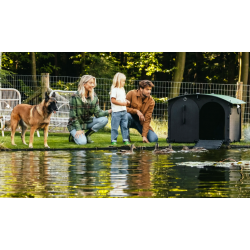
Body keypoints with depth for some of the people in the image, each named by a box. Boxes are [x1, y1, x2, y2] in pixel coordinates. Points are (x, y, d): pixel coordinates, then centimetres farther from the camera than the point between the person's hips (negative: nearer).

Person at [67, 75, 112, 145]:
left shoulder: (94, 97, -2)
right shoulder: (75, 97, -18)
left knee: (104, 120, -20)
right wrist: (78, 129, -22)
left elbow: (97, 113, -8)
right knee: (82, 142, -29)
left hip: (87, 122, 5)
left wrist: (109, 111, -26)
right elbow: (73, 115, -16)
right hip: (75, 124, -5)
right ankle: (73, 136, 7)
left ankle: (87, 135, -3)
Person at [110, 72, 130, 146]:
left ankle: (125, 140, 12)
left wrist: (126, 101, 4)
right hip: (116, 111, -8)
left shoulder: (122, 90, 16)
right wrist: (121, 103, -19)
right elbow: (113, 100, -17)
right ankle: (113, 140, 4)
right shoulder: (114, 90, -11)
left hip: (124, 111, 8)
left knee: (125, 126, 8)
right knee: (115, 127, -2)